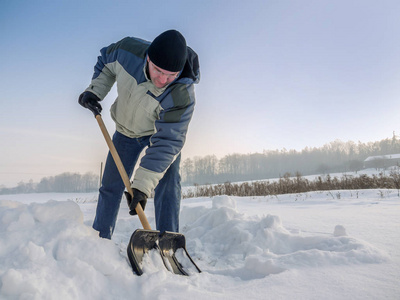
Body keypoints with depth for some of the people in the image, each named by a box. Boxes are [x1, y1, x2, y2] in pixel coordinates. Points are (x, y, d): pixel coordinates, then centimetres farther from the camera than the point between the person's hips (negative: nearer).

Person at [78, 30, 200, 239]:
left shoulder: (182, 96, -38)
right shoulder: (128, 50, -28)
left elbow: (166, 143, -36)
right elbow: (105, 61, -3)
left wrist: (142, 185, -40)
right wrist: (95, 90, -17)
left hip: (164, 131, -3)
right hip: (126, 130, 3)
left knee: (167, 185, -17)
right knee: (110, 187, 6)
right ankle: (99, 240, 23)